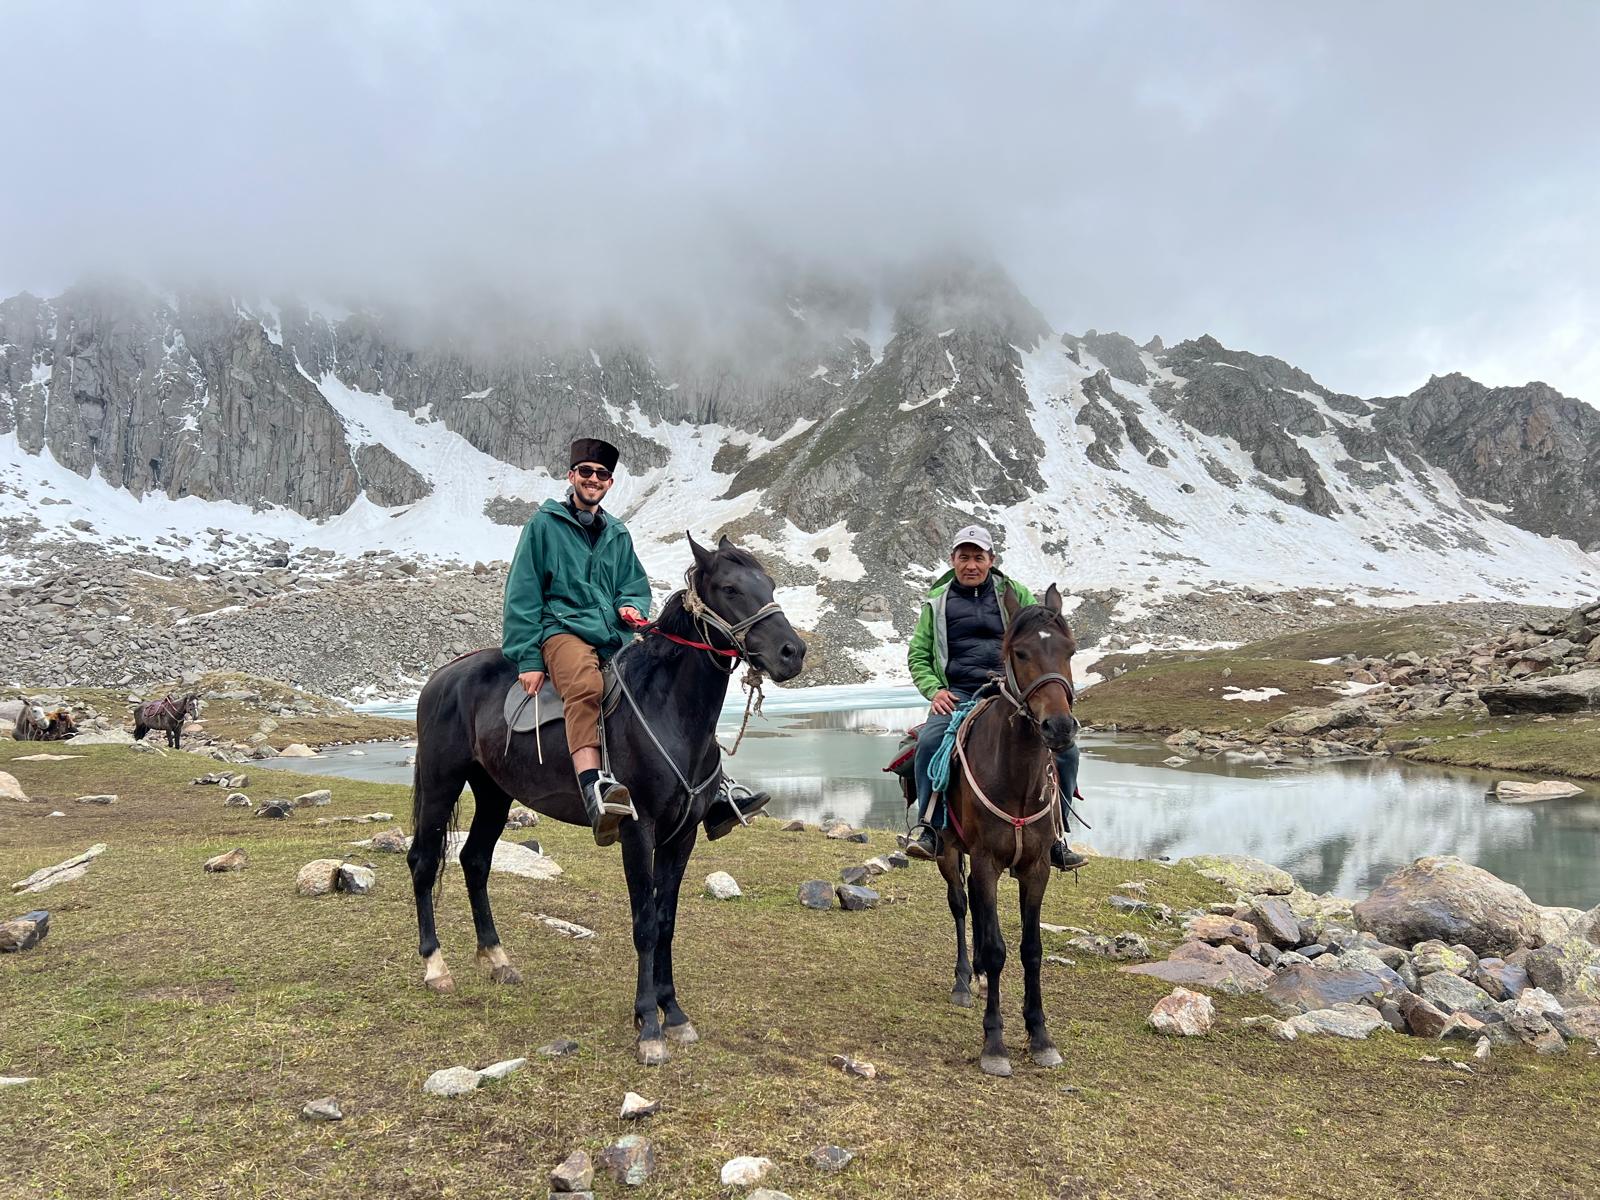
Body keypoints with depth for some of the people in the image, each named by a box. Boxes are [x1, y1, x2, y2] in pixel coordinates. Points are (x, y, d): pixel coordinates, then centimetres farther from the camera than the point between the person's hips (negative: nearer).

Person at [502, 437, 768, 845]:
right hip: (564, 630, -6)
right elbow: (522, 595, 1)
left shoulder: (618, 534, 21)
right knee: (585, 685, -38)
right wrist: (528, 659, -8)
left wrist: (632, 606, -3)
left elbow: (637, 586, 24)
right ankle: (594, 789, -56)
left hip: (617, 638, 6)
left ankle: (715, 794, -10)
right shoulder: (544, 523, 6)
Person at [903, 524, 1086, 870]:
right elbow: (917, 655, 16)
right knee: (929, 741, -32)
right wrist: (934, 690, -3)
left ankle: (1054, 837, 3)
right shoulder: (938, 602, 14)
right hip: (957, 695, -1)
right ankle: (926, 826, -14)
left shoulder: (1016, 594, 14)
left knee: (1064, 748, -16)